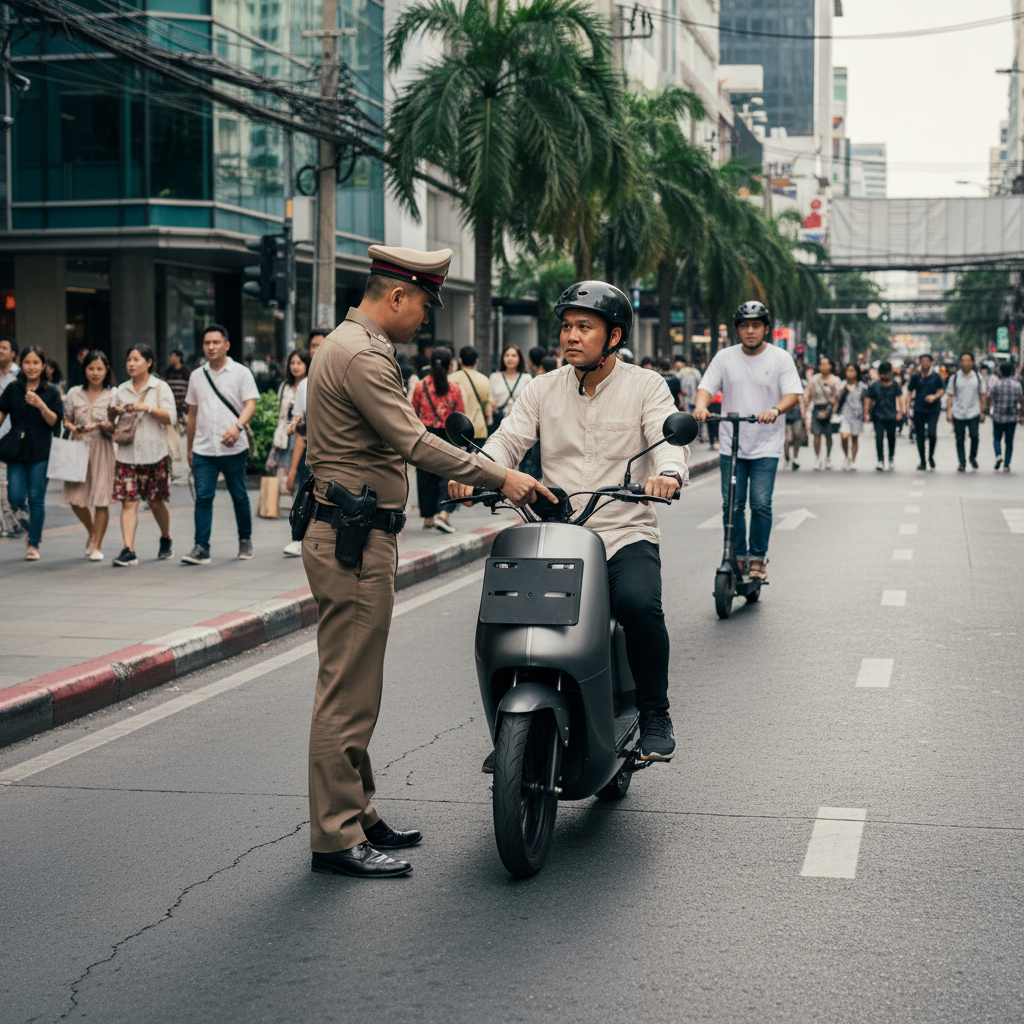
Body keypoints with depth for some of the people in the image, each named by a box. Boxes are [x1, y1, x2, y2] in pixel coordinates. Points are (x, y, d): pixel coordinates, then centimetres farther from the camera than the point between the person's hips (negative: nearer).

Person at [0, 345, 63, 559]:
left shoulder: (51, 392, 2)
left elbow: (53, 421, -4)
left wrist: (40, 405, -20)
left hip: (40, 451, -2)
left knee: (36, 498, -1)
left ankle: (33, 544, 10)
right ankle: (27, 524, 27)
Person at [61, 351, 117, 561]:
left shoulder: (112, 394, 0)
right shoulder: (74, 393, 8)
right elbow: (66, 419, 13)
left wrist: (102, 425, -20)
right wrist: (73, 428, -8)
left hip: (102, 449, -3)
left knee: (101, 499, -4)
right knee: (75, 498, 0)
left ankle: (97, 546, 8)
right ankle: (92, 532, 29)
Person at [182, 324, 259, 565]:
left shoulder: (241, 373, 1)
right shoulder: (197, 377, 13)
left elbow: (250, 403, -9)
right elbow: (192, 413, 19)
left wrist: (237, 427, -27)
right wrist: (189, 448, 20)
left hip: (233, 448, -2)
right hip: (203, 449, 3)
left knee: (239, 497, 8)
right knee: (203, 497, -7)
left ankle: (245, 540, 25)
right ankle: (201, 549, -10)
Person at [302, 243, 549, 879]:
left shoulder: (351, 345, 19)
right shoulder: (361, 355, -16)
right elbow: (414, 443, -22)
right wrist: (501, 478, -20)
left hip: (356, 536, 11)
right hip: (355, 543, -11)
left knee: (354, 689, 16)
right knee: (348, 693, -6)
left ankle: (356, 815, 25)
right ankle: (336, 837, -1)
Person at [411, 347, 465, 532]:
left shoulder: (420, 386, -3)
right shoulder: (454, 389, -7)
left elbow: (414, 413, 8)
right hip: (447, 436, -2)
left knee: (425, 476, 11)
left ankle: (428, 517, 16)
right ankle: (443, 513, -14)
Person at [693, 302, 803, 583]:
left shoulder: (780, 358, 1)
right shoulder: (725, 357, 6)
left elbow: (793, 393, -7)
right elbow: (708, 386, 2)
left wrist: (775, 410, -28)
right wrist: (701, 405, -21)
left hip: (766, 446, -2)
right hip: (731, 445, 2)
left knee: (761, 504, -9)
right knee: (732, 505, 0)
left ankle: (758, 558, 6)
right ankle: (738, 557, 15)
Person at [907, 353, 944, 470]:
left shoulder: (936, 377, 2)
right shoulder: (915, 377, 6)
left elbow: (942, 390, 3)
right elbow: (909, 391, 11)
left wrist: (935, 396, -18)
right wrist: (907, 406, 3)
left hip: (933, 409, -2)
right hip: (919, 410, 2)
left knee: (932, 433, -17)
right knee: (920, 436, 3)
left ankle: (931, 456, 9)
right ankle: (922, 462, 14)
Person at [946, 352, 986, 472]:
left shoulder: (978, 377, 6)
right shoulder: (954, 378, 3)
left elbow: (982, 396, 9)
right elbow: (950, 396, 4)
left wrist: (982, 412, 5)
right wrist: (948, 412, -4)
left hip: (973, 413, 0)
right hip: (958, 414, 0)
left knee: (974, 435, -12)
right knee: (960, 439, 3)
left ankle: (973, 457, 14)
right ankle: (962, 463, 14)